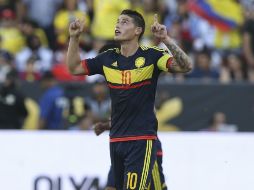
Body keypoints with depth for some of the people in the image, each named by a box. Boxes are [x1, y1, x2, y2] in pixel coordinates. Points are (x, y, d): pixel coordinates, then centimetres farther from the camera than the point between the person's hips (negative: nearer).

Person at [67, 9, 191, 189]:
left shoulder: (151, 56, -7)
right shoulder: (108, 58, 7)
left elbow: (185, 66, -19)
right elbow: (74, 67, 16)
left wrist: (166, 39, -32)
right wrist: (74, 38, 4)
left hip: (142, 140, -6)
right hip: (116, 139, 6)